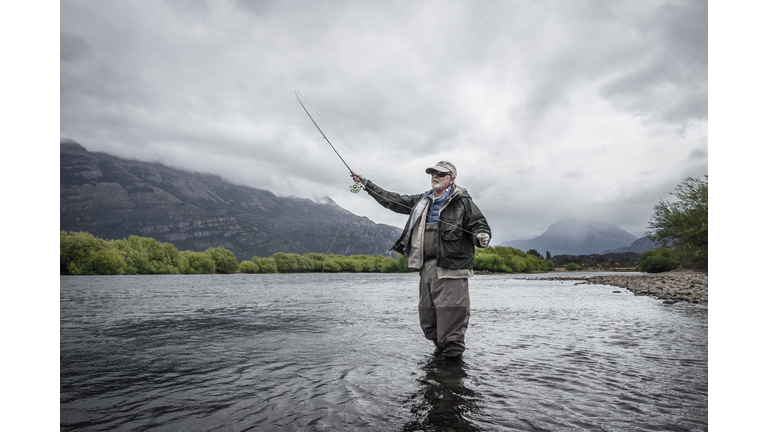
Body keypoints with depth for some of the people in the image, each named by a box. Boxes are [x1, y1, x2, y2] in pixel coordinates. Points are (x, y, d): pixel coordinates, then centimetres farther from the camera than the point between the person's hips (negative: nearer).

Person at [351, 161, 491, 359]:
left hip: (451, 268, -7)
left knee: (450, 314, -12)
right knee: (427, 318, 11)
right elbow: (393, 200, 24)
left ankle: (453, 354, -3)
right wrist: (366, 183, 23)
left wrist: (482, 236, -26)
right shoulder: (421, 201, 19)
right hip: (426, 267, 7)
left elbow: (479, 225, -1)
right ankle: (441, 350, 26)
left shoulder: (463, 202, 1)